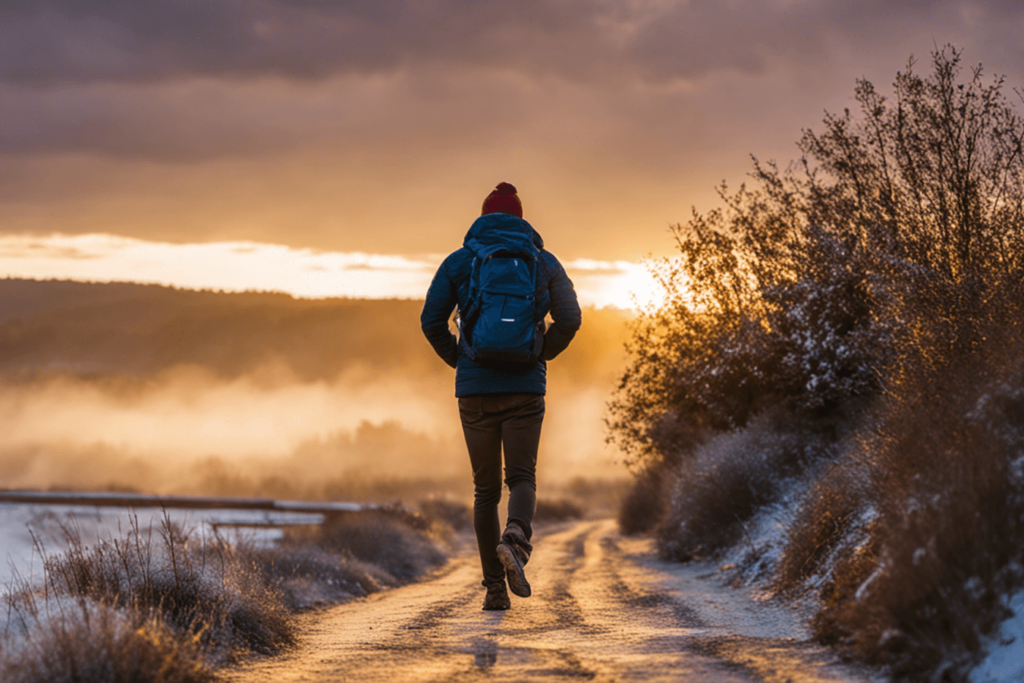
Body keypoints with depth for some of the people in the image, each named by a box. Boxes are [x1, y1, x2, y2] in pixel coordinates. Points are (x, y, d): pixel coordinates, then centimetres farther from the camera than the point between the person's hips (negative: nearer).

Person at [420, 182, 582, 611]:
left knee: (485, 489, 9)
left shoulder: (459, 261, 5)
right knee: (522, 478, 4)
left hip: (475, 389, 1)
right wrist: (541, 354, 12)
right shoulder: (543, 261, 6)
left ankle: (495, 588, 6)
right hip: (526, 387, 0)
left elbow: (431, 321, 0)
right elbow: (569, 319, -3)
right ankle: (516, 539, -29)